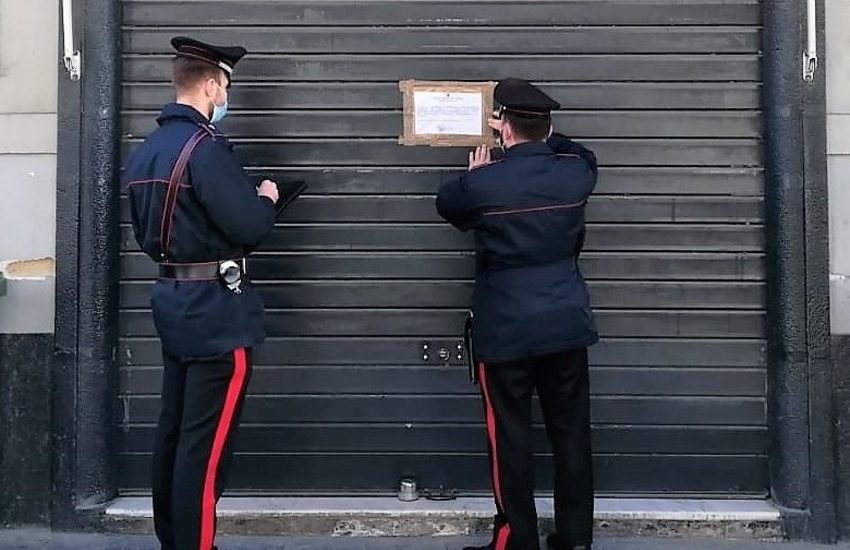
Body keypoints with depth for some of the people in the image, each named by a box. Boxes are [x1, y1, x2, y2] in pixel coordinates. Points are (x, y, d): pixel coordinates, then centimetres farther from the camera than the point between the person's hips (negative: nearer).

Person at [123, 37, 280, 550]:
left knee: (175, 430, 16)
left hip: (173, 300, 9)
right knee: (206, 442, -3)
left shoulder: (146, 149, 11)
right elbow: (250, 226, -21)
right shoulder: (207, 146, -17)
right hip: (217, 308, -9)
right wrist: (267, 199, 1)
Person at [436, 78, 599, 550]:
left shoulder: (481, 184, -12)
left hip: (505, 333, -4)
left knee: (511, 440, 5)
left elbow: (446, 204, 11)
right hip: (568, 327, 4)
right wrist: (535, 137, 32)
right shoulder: (576, 173, -2)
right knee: (571, 434, 11)